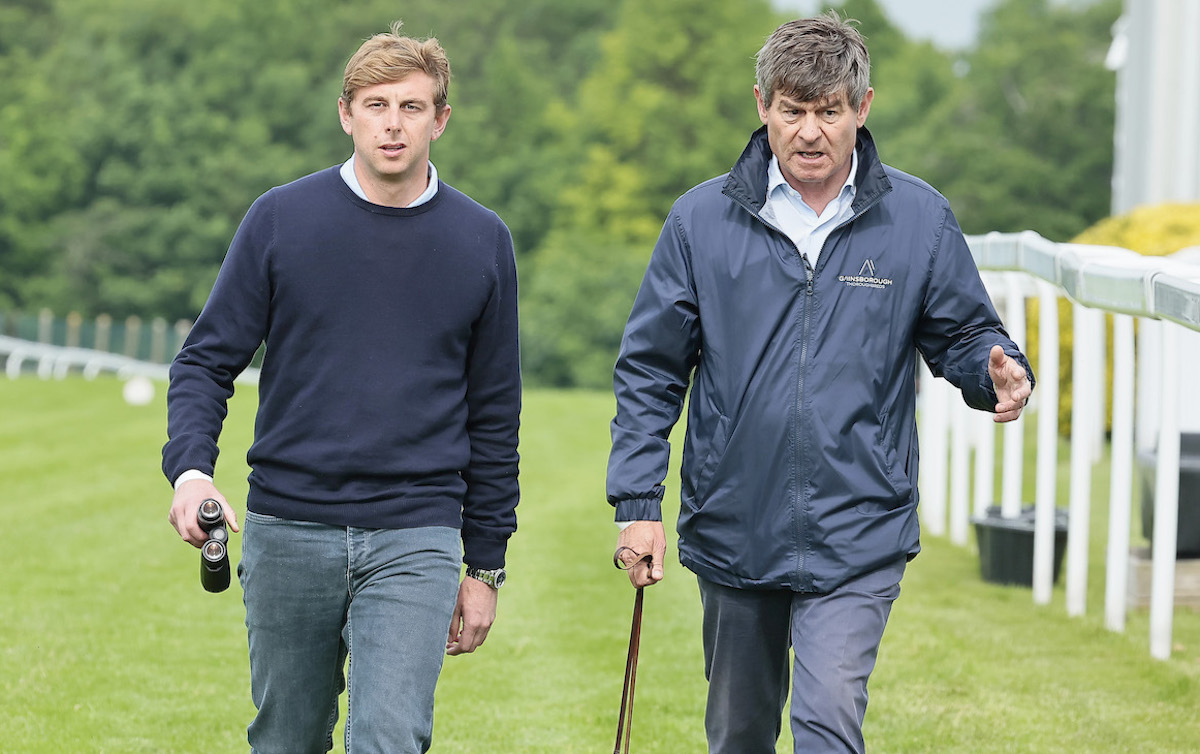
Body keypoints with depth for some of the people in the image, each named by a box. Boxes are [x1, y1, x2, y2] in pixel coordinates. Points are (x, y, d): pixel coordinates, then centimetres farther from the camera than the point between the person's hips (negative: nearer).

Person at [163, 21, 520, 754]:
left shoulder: (482, 241, 5)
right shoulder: (281, 219, 2)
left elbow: (494, 414, 10)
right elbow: (208, 360, 4)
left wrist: (486, 565, 10)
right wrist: (189, 468, -15)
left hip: (413, 539, -1)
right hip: (287, 532, 1)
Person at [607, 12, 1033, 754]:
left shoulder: (919, 219, -1)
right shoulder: (703, 219, 0)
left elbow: (962, 334, 8)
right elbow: (650, 368, 4)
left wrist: (1000, 373, -16)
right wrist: (638, 502, -2)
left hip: (859, 534, -2)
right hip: (733, 527, 2)